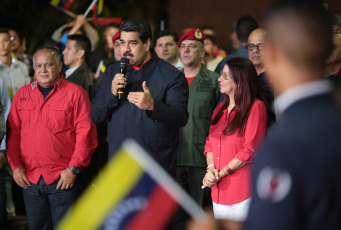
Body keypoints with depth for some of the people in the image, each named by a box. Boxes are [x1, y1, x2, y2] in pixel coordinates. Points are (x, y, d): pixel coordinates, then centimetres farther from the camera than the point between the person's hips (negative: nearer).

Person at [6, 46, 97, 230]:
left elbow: (86, 133, -5)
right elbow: (13, 133, 13)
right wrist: (15, 166, 4)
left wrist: (73, 168, -10)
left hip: (63, 180, -4)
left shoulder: (75, 93, 0)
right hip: (29, 179, 4)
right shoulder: (22, 95, 13)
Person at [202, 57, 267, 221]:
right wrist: (211, 168, -5)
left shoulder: (256, 107, -6)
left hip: (242, 189, -7)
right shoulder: (220, 109, 17)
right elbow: (210, 142, 15)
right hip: (219, 189, 7)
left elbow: (250, 150, -13)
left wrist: (222, 173, -12)